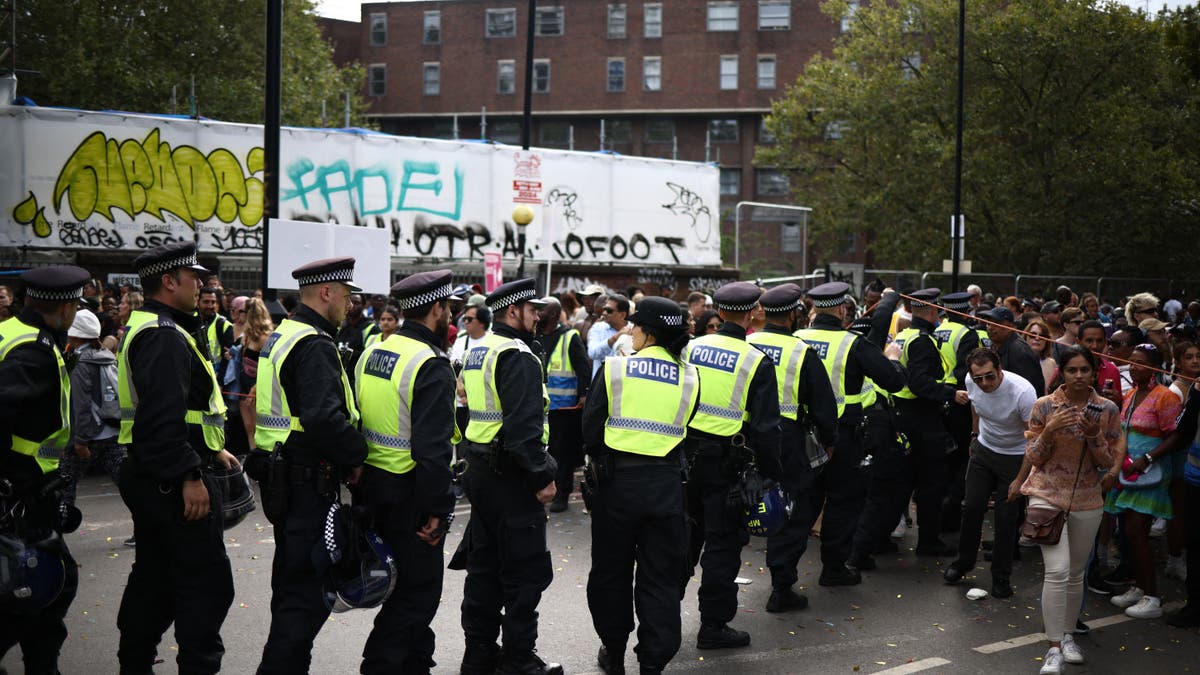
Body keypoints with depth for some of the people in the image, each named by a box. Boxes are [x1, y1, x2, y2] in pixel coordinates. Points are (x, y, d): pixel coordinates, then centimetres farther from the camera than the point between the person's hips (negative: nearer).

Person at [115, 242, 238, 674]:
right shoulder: (165, 337, -18)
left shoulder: (145, 329, 17)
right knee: (207, 582, -7)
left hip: (149, 477, 11)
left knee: (155, 576, 18)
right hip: (174, 483, -11)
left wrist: (212, 448, 26)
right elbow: (164, 417, -27)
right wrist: (190, 476, -26)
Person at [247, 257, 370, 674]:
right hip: (309, 484, -11)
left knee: (292, 584, 19)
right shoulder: (314, 346, -18)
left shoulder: (280, 337, 15)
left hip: (281, 478, 11)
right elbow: (325, 418, -30)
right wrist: (356, 454, -15)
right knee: (309, 592, -6)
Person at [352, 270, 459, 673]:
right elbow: (432, 448, -24)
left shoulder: (373, 352, 8)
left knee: (410, 584, 22)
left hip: (371, 485, 9)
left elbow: (355, 419, 13)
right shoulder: (431, 366, -18)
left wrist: (358, 482, 19)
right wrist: (436, 511, -19)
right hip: (408, 495, -9)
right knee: (417, 591, 2)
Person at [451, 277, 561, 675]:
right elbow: (524, 425, -24)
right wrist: (542, 477, -19)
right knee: (524, 572, -2)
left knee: (484, 566, 15)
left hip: (481, 471, 10)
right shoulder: (516, 356, -17)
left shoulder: (477, 351, 14)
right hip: (510, 477, -10)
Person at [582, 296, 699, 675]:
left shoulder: (614, 369, -7)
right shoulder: (688, 377, -1)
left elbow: (591, 429, -3)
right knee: (660, 578, 7)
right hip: (666, 483, 1)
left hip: (617, 478, -1)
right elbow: (683, 429, 7)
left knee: (611, 570, 16)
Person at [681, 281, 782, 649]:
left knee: (684, 537, 20)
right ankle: (713, 625, 10)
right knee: (722, 543, 5)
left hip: (686, 453, 5)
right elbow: (765, 427, -12)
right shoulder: (757, 362, -11)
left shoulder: (692, 347, 0)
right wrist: (771, 474, -4)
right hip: (726, 462, -5)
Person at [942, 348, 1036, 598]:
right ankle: (964, 561, 26)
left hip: (1014, 457, -4)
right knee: (972, 507, 4)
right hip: (983, 450, 4)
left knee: (1006, 518, -3)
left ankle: (1002, 576, 11)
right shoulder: (972, 383, -14)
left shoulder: (1023, 392, -30)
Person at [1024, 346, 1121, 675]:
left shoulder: (1107, 410, -2)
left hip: (1087, 500, 3)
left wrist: (1095, 435, -18)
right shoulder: (1044, 406, -7)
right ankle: (1054, 648, -11)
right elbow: (1033, 458, -4)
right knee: (1057, 570, -15)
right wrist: (1049, 430, -22)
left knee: (1076, 573, 13)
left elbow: (1107, 463, 1)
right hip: (1048, 495, -3)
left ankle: (1067, 635, 32)